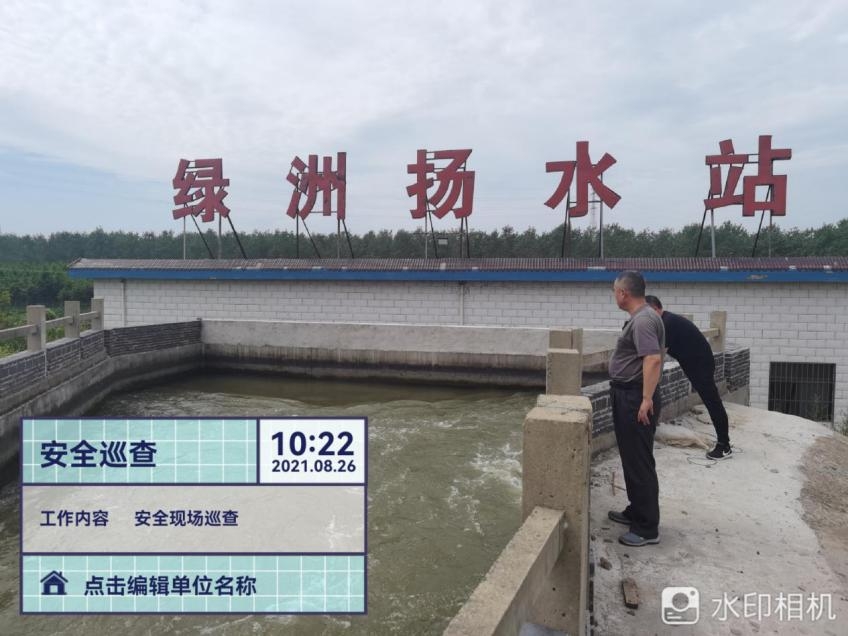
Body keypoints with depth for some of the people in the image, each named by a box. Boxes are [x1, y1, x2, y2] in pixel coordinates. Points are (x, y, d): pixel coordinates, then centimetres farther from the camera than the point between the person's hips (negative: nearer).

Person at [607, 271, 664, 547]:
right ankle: (636, 511, 32)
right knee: (631, 458, 19)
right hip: (628, 396, 11)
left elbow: (653, 359, -29)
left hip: (636, 399, -11)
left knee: (639, 462, -5)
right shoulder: (640, 317, 14)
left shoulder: (643, 320, -19)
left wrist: (647, 399, -32)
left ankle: (647, 528, 3)